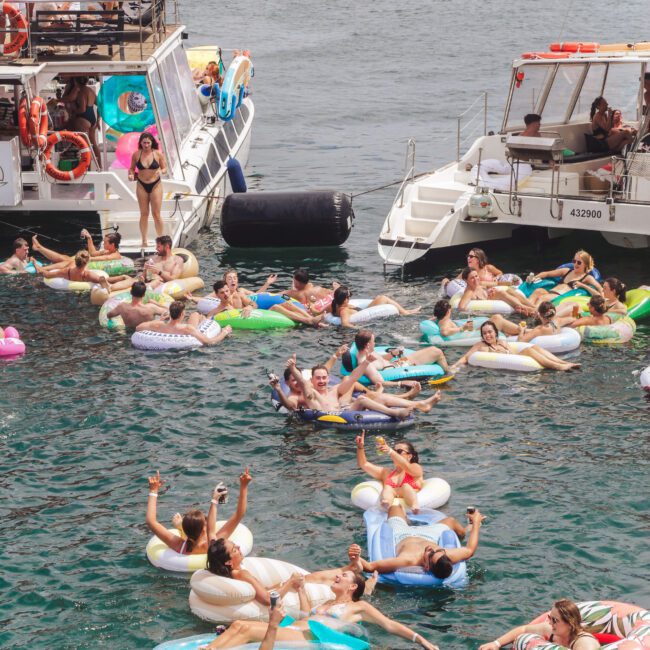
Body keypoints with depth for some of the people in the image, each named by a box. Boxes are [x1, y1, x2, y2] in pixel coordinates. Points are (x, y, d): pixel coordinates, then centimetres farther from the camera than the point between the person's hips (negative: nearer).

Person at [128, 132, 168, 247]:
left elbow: (165, 168, 1)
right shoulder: (136, 154, -2)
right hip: (142, 186, 2)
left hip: (156, 185, -2)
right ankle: (144, 241, 14)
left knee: (156, 214, -3)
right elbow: (132, 168, 8)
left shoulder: (158, 154, -6)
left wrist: (161, 171, -21)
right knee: (144, 214, 7)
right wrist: (131, 174, -14)